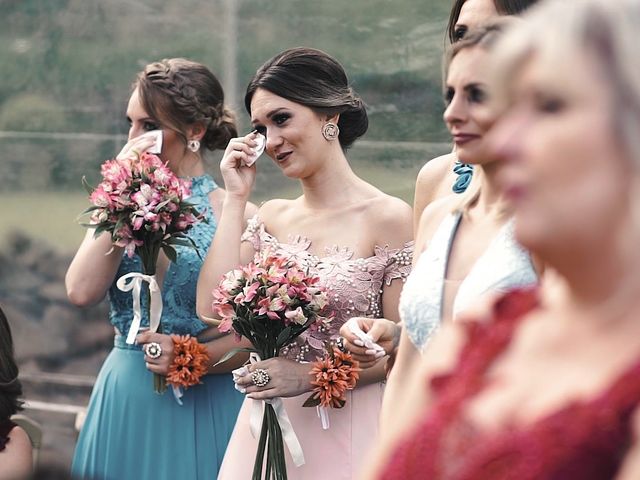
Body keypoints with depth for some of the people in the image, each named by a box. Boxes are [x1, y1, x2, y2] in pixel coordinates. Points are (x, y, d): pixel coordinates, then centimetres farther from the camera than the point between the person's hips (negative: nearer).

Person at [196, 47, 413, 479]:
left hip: (347, 426, -5)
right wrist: (236, 198, -2)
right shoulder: (272, 218, 7)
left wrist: (310, 376, -18)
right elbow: (212, 309, -6)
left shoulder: (389, 218, -9)